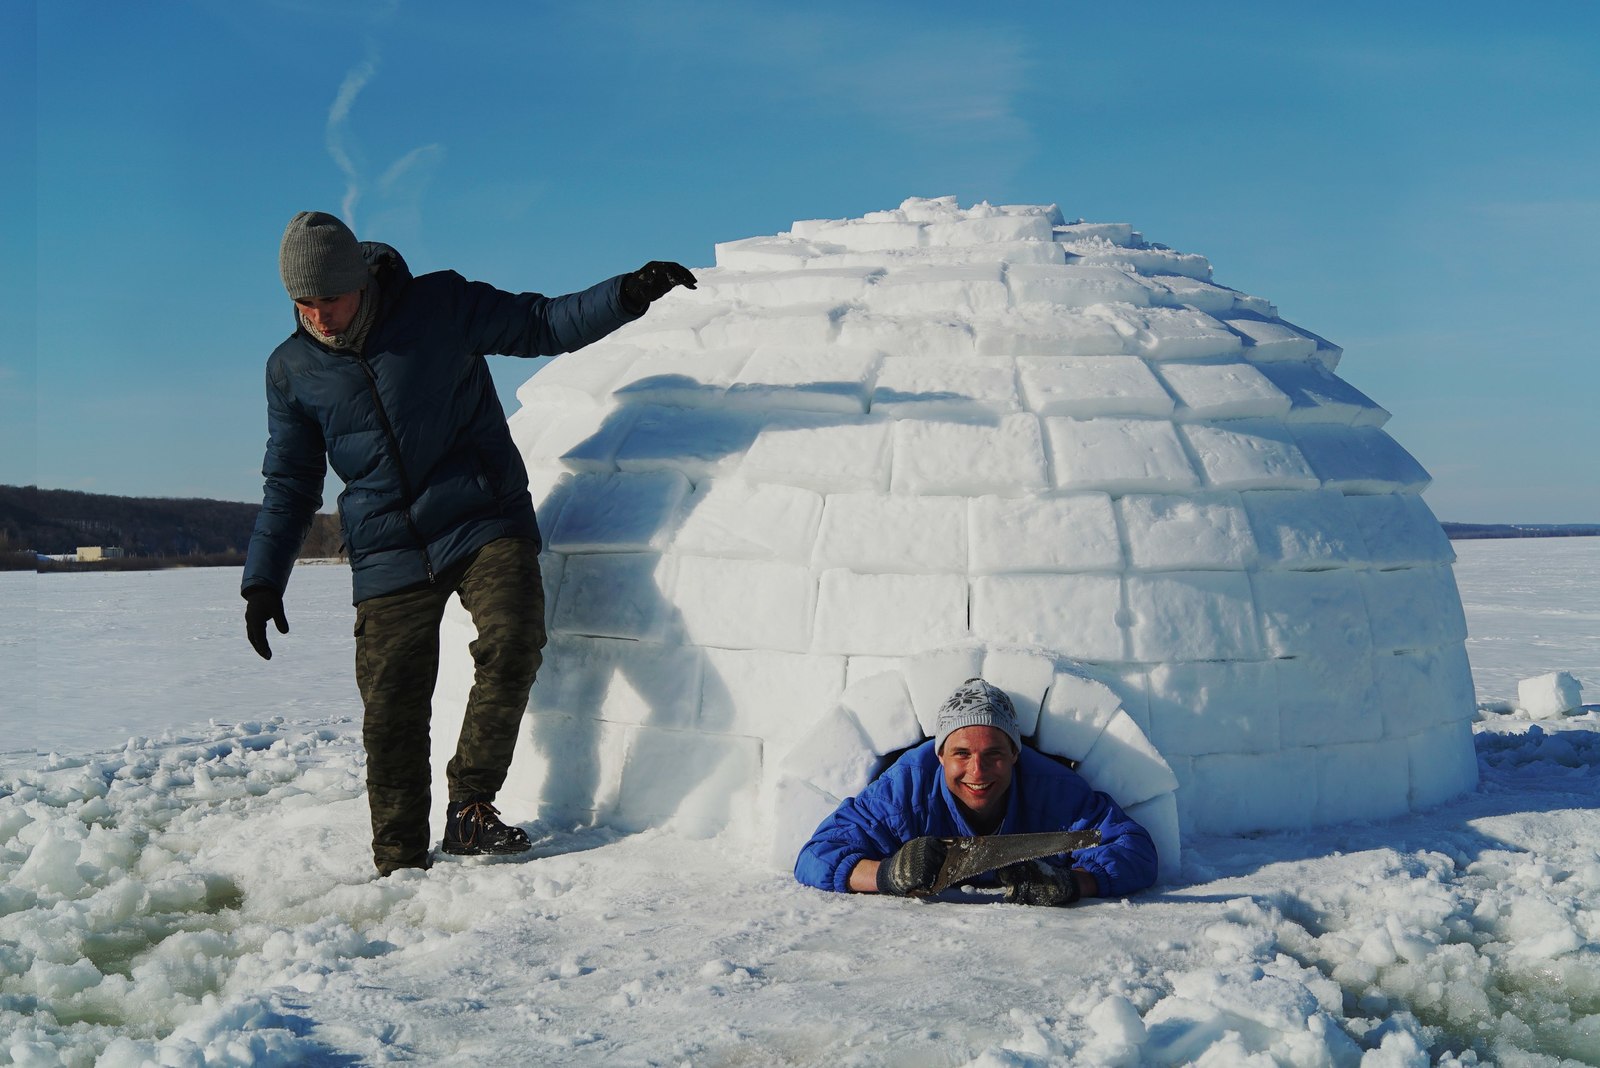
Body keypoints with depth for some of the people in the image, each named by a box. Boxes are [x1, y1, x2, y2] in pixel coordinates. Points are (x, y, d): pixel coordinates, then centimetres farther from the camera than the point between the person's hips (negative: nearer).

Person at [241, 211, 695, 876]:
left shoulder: (442, 306, -3)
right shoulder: (291, 370, 5)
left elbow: (541, 325, 3)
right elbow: (289, 482, 15)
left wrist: (628, 294, -10)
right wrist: (263, 581, 11)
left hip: (485, 522, -2)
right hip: (388, 556, 2)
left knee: (513, 641, -25)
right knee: (391, 710, -2)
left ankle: (470, 808, -11)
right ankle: (399, 863, 13)